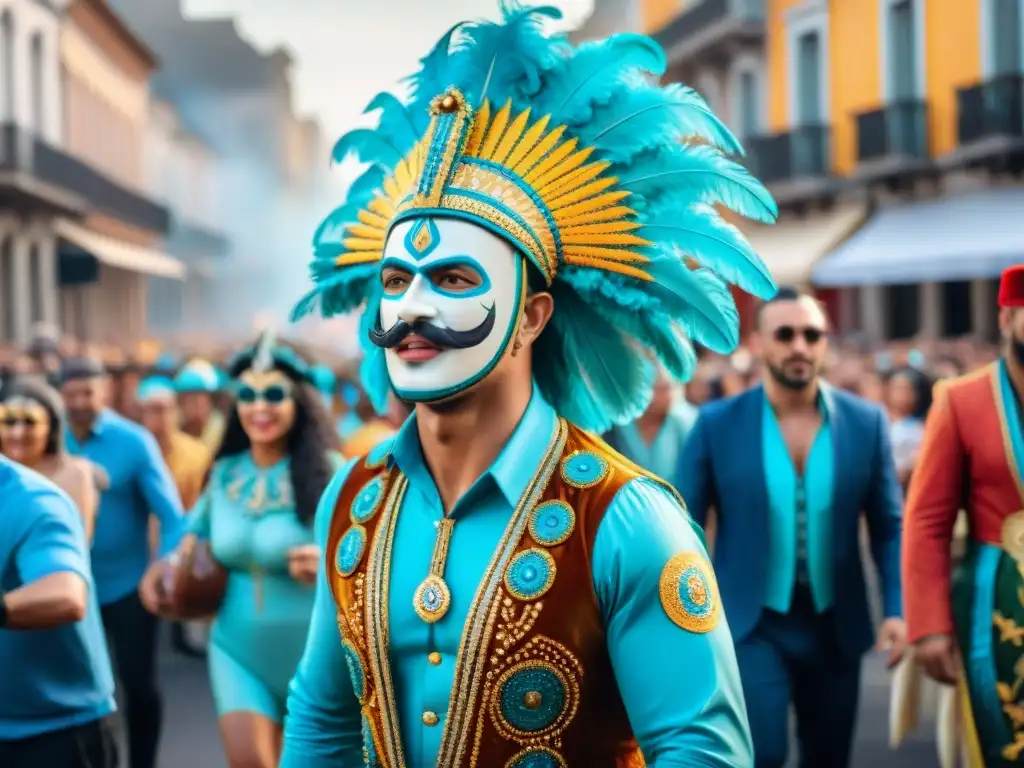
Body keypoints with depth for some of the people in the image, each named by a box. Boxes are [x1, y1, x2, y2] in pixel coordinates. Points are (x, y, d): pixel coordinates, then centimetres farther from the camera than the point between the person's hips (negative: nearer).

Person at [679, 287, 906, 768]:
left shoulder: (866, 421, -1)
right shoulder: (717, 423, -5)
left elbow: (890, 527, 3)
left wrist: (898, 609, -8)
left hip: (834, 625, 3)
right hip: (750, 623, -2)